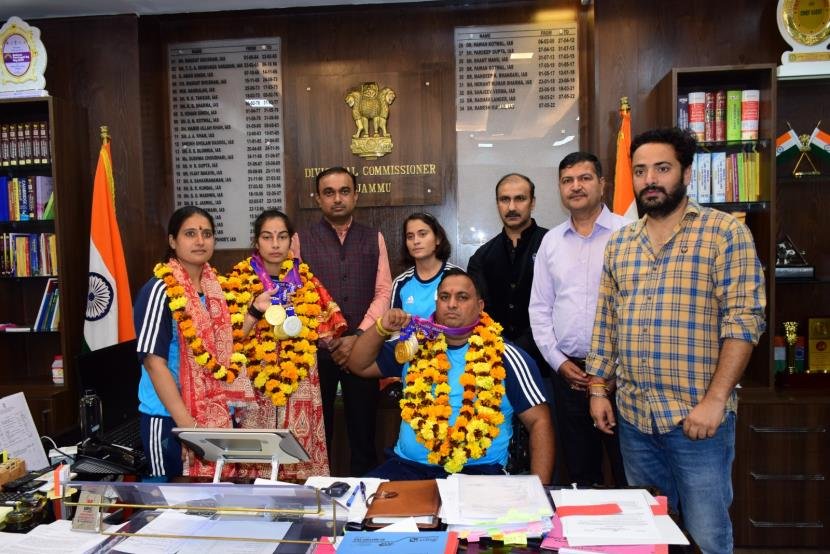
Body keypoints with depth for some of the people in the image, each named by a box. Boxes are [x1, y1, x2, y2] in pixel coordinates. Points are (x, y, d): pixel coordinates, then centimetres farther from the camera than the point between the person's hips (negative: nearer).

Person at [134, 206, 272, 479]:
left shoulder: (214, 286, 6)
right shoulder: (160, 290, -14)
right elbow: (154, 362, -18)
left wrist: (255, 311, -1)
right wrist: (187, 423, -21)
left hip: (215, 415, 6)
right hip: (171, 417, -6)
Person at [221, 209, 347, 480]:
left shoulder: (306, 280, 7)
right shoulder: (238, 280, 1)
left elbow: (325, 331, 8)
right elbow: (229, 338, -3)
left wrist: (297, 327, -9)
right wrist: (255, 311, -16)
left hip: (300, 386, 2)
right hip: (256, 385, -1)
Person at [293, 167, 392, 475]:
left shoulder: (374, 239, 8)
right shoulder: (301, 240, 4)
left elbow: (383, 292, 1)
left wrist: (357, 336, -10)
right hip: (315, 349, -1)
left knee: (363, 431, 9)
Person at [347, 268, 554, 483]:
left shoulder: (505, 357, 1)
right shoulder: (415, 347, 10)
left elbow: (539, 421, 1)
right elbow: (359, 366, 14)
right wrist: (381, 329, -3)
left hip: (479, 469, -2)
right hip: (410, 464, 2)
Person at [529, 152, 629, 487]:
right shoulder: (551, 241, 10)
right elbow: (539, 308, 12)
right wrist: (559, 362, 3)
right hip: (568, 371, 4)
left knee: (628, 472, 4)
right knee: (579, 470, 15)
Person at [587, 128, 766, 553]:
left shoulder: (724, 232, -6)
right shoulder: (620, 243, 10)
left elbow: (744, 319, -13)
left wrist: (715, 400, -18)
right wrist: (597, 389, 7)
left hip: (698, 415, -4)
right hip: (633, 416, 5)